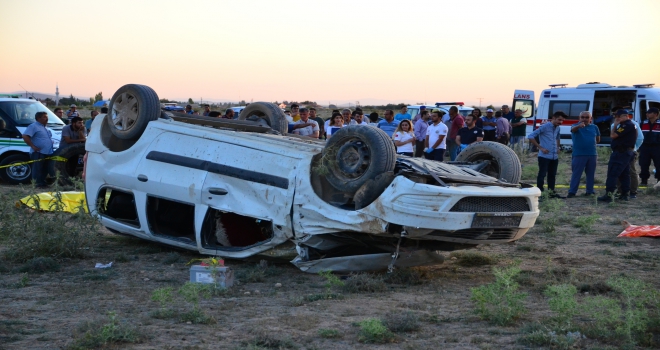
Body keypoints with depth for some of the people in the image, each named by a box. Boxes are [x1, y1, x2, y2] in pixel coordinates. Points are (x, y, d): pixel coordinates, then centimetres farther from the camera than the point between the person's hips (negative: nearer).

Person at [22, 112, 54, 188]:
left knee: (45, 170, 12)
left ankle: (42, 183, 20)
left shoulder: (45, 127, 20)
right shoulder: (34, 126, -9)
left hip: (48, 153, 9)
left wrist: (52, 142, 18)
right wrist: (33, 146, -20)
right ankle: (37, 184, -5)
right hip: (38, 153, -9)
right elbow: (25, 136, -19)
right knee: (37, 169, -7)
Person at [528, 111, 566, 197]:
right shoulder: (545, 127, -10)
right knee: (542, 174, -5)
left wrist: (557, 147, 17)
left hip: (554, 157, 7)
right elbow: (531, 136, -13)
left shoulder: (557, 128, 13)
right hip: (544, 156, -7)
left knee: (552, 175, 13)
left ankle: (551, 192, 22)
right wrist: (540, 148, -14)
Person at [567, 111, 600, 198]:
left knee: (591, 174, 10)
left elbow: (598, 140, 21)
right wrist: (579, 126, -51)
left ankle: (590, 191, 20)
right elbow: (573, 129, -30)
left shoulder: (594, 127, 8)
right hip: (579, 155, -4)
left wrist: (590, 143, 7)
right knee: (576, 174, -5)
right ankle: (572, 192, -5)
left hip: (592, 154, 4)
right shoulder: (576, 126, -4)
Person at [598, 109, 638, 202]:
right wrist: (616, 125, 7)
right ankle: (625, 194, 15)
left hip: (620, 152, -11)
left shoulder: (626, 125, -17)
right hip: (627, 152, 11)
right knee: (624, 174, 13)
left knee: (612, 174, -12)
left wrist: (615, 125, -7)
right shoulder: (631, 125, 18)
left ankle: (609, 194, -16)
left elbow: (613, 135, -19)